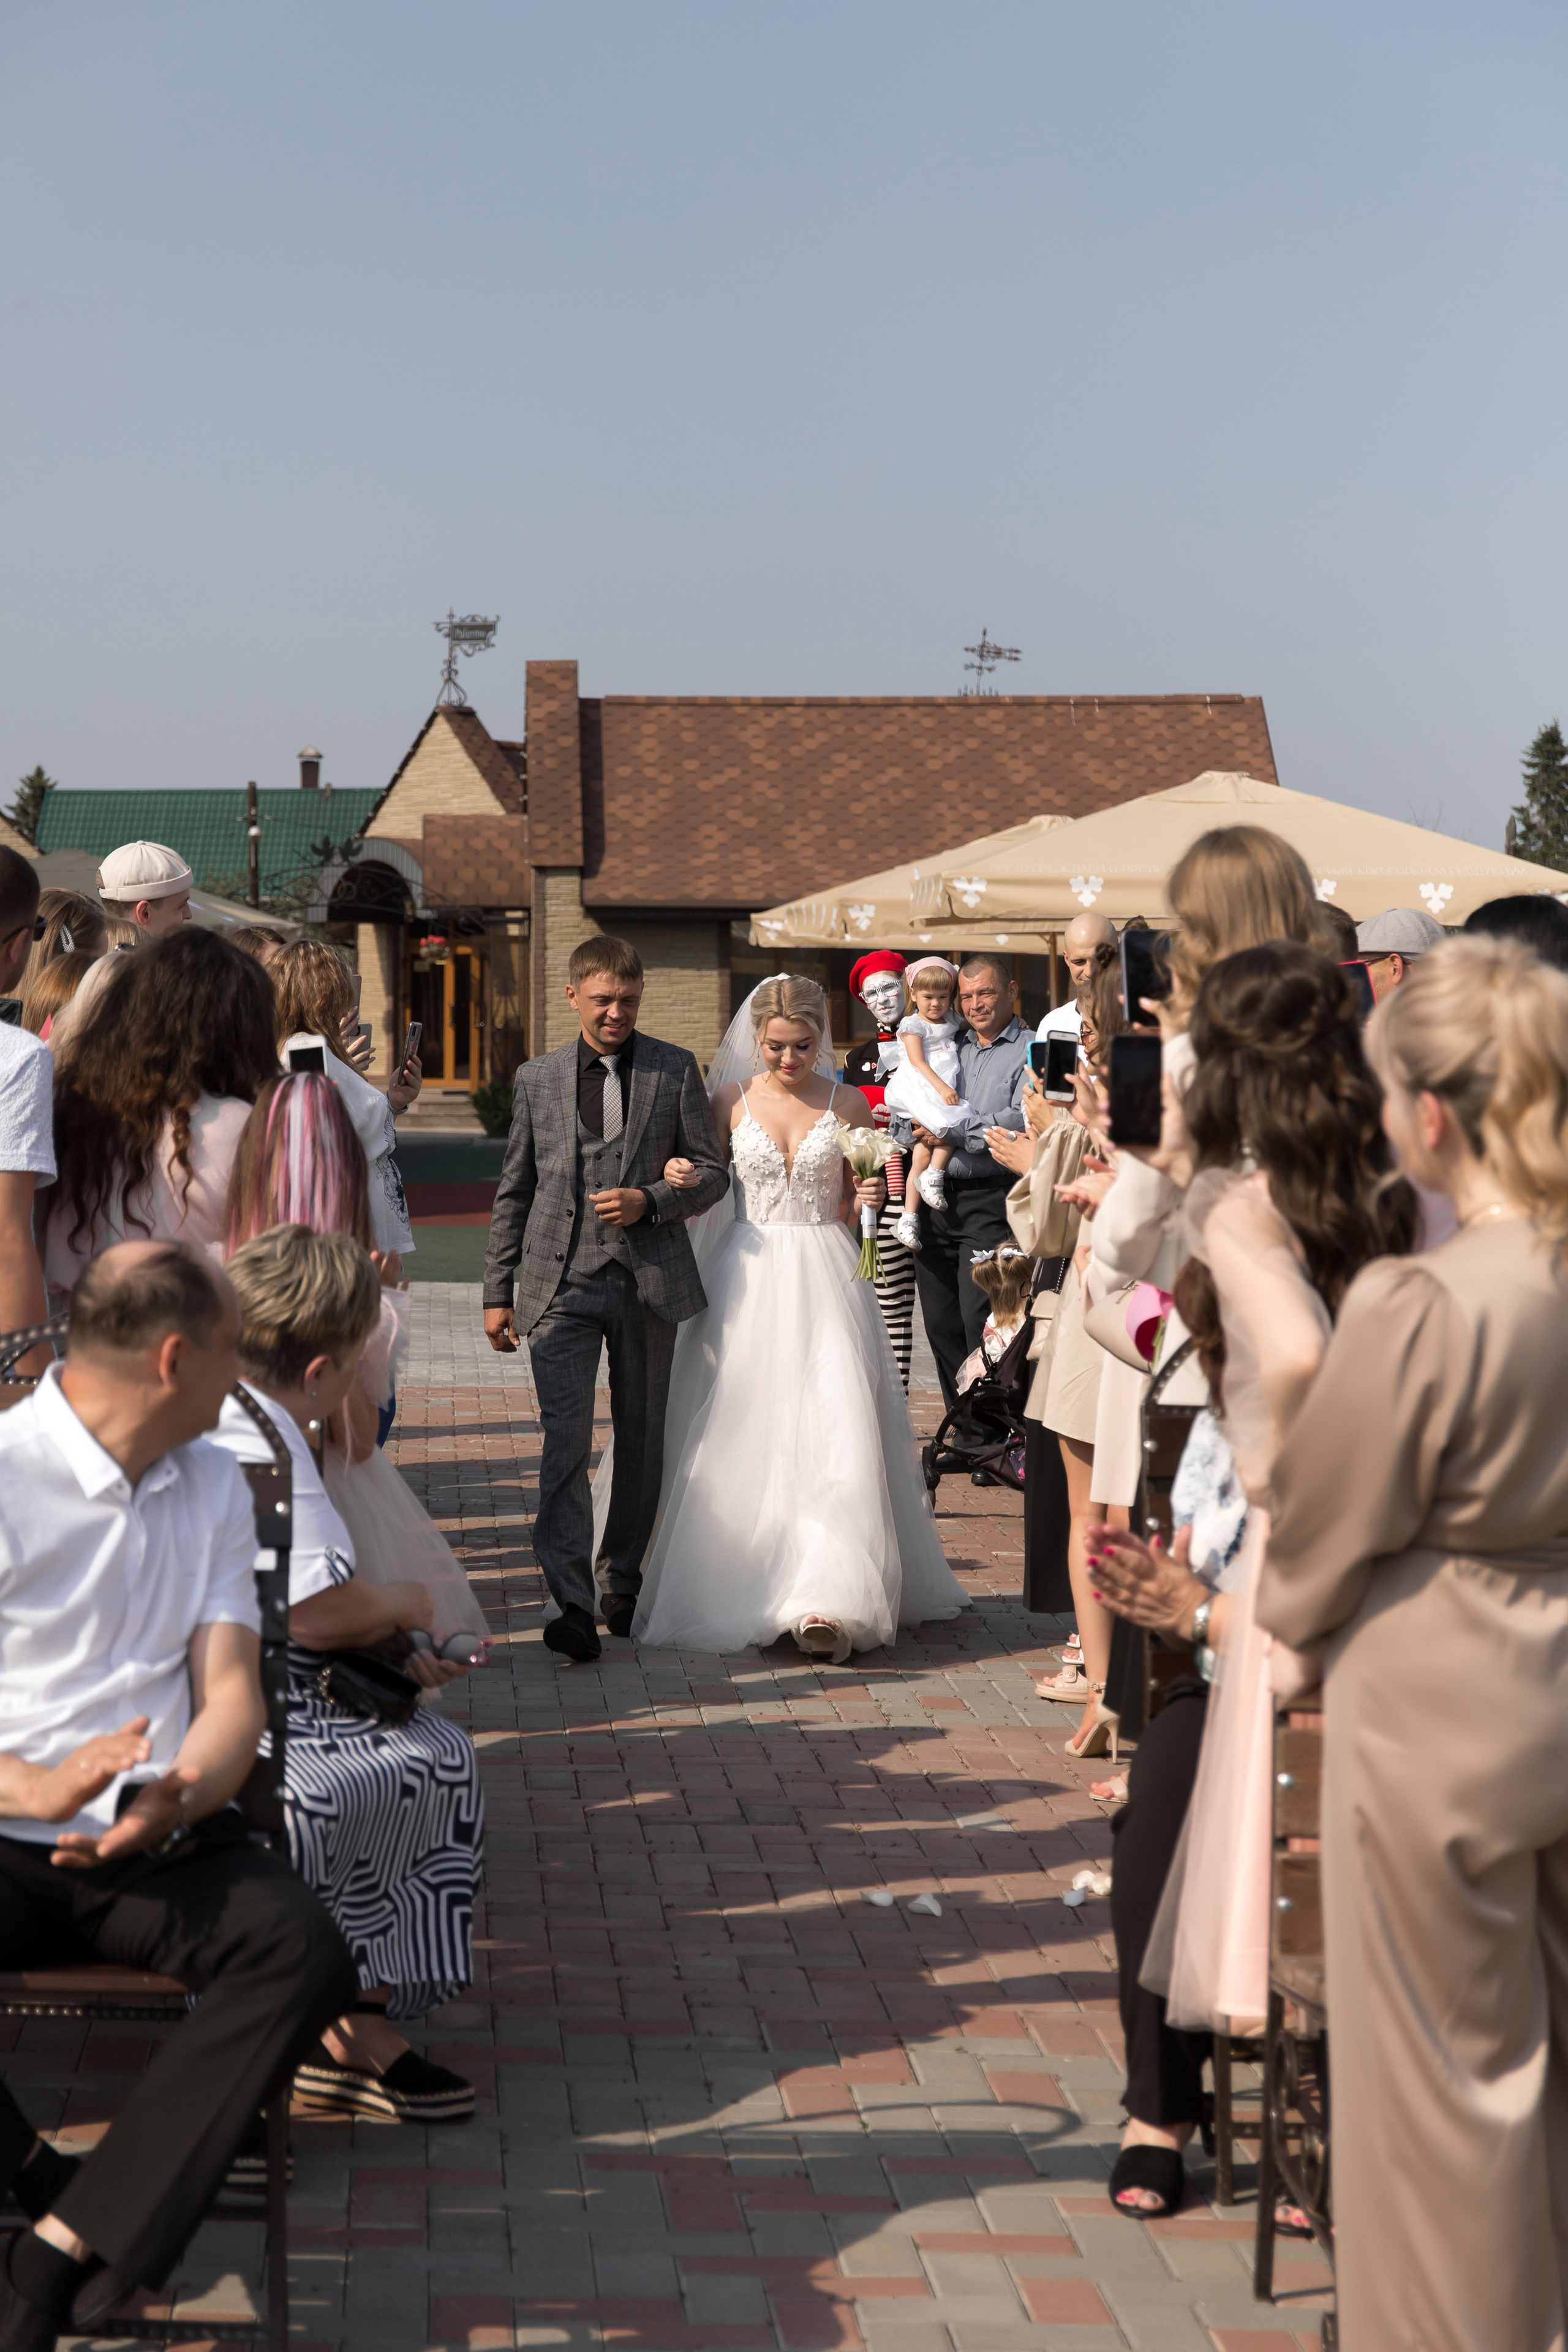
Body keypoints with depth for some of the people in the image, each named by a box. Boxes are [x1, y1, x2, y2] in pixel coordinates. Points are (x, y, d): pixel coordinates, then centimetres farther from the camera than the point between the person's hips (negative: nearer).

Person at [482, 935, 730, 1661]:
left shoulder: (676, 1071, 5)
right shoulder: (537, 1079, 9)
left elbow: (711, 1173, 5)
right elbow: (514, 1191, 13)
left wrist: (648, 1201, -13)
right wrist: (498, 1291, 9)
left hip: (648, 1280, 1)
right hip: (561, 1284, 0)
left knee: (641, 1439, 11)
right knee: (566, 1440, -12)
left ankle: (623, 1583, 27)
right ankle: (572, 1605, -16)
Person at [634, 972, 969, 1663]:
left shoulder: (848, 1104, 4)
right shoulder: (732, 1102, 4)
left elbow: (850, 1206, 11)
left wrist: (868, 1199, -10)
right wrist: (677, 1180, -11)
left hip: (824, 1278, -1)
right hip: (747, 1276, 1)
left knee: (833, 1429, -12)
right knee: (741, 1435, 0)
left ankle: (828, 1602, -16)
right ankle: (738, 1586, 13)